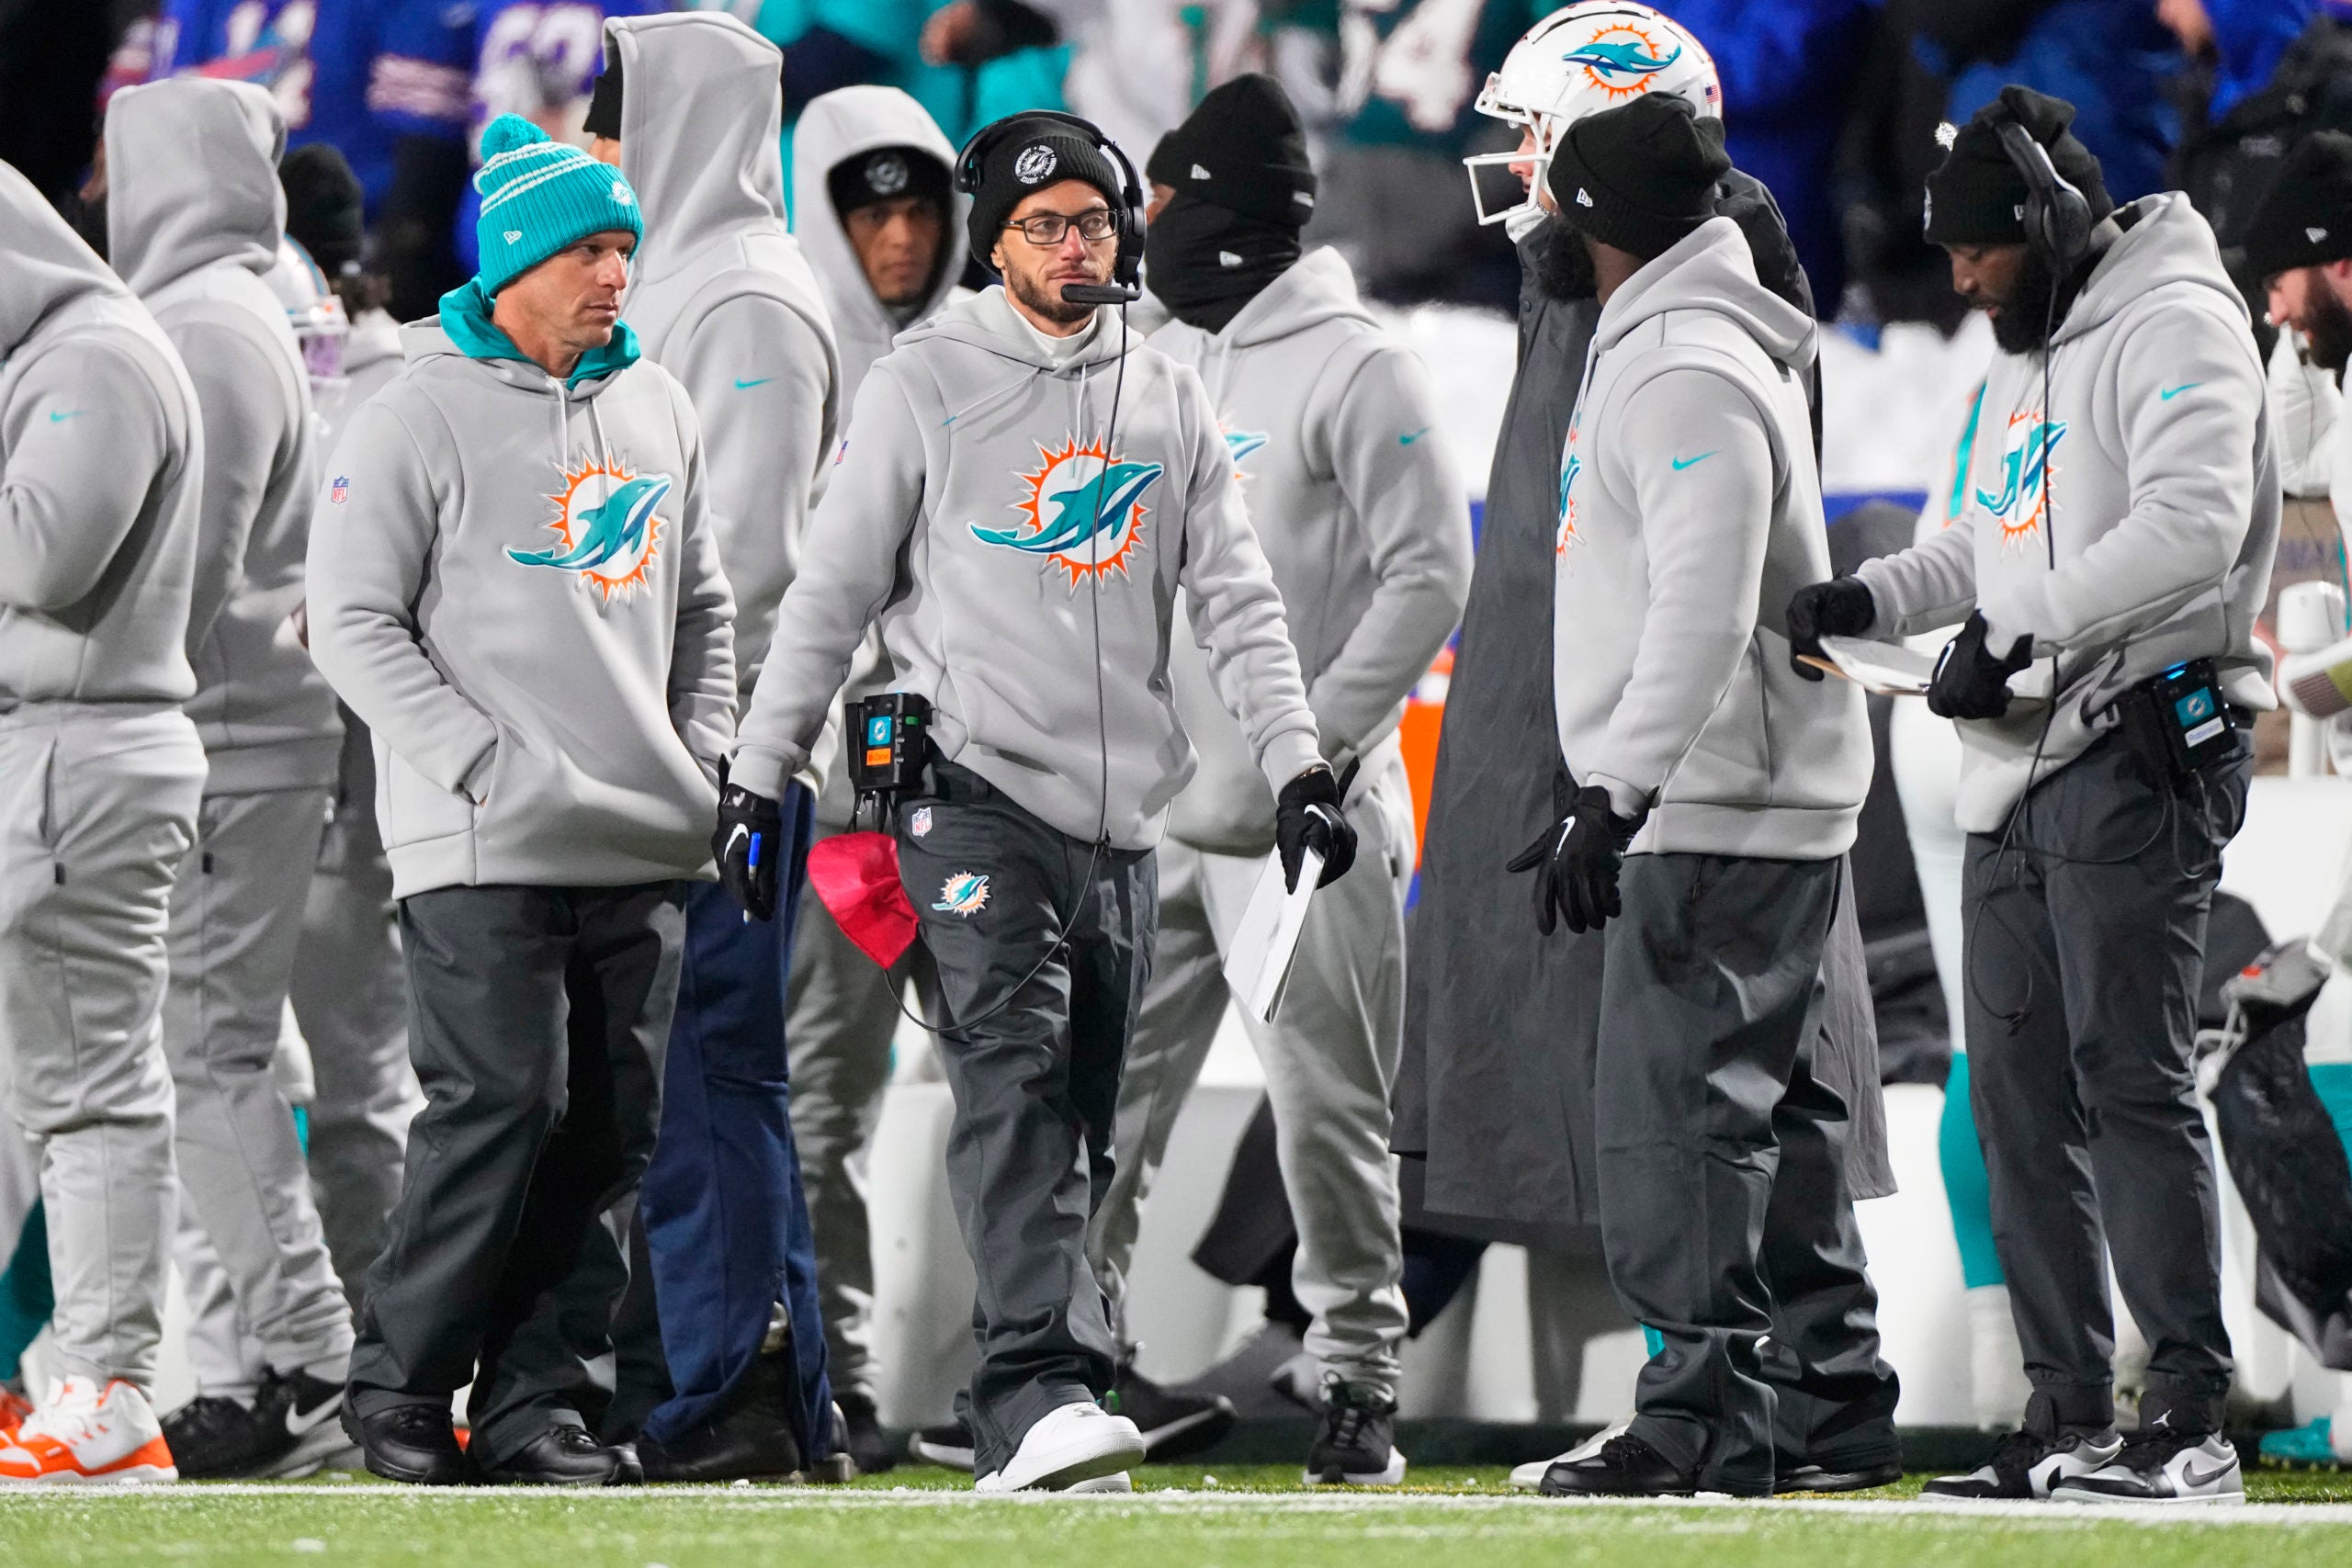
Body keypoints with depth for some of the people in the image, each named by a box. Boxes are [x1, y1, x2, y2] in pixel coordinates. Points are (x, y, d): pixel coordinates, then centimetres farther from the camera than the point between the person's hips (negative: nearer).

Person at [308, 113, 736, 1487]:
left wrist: (703, 758, 9)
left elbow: (701, 607, 24)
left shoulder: (658, 408, 15)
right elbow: (353, 619, -8)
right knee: (505, 1103, -13)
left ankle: (542, 1399, 6)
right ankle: (400, 1382, -2)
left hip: (645, 851, 6)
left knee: (610, 1128, 2)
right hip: (486, 850, -6)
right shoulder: (424, 420, -5)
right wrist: (486, 762, -14)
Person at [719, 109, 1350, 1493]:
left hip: (1121, 815, 5)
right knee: (1017, 1064, -22)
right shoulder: (926, 386, 3)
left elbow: (1236, 599, 11)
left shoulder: (1171, 403, 15)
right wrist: (759, 778, 2)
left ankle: (1015, 1423, 12)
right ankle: (1041, 1398, -34)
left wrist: (1296, 764, -1)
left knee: (1084, 1129, 5)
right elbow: (833, 590, 4)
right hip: (972, 790, -5)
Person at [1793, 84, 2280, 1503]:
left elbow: (2194, 523, -21)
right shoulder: (2029, 359, 23)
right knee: (2020, 1093, 7)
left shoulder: (2174, 323, -8)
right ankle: (2068, 1415, 10)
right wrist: (1872, 599, 11)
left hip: (2137, 756, -10)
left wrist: (2019, 629, -22)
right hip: (2021, 769, 10)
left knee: (2128, 1073, -13)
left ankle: (2193, 1417, -14)